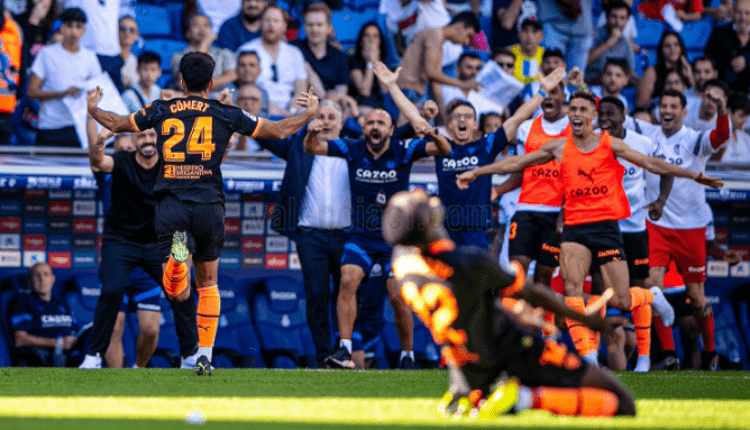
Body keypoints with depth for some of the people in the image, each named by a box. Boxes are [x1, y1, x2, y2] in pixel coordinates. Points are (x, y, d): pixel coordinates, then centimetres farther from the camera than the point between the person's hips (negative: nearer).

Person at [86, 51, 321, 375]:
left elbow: (116, 124, 23)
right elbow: (279, 130, 14)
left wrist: (93, 109, 44)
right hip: (209, 205, 0)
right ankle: (204, 357, 14)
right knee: (208, 285, 19)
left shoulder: (161, 111, 10)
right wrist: (309, 113, 32)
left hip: (170, 206, 0)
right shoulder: (226, 114, 7)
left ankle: (177, 254, -38)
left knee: (177, 293, -4)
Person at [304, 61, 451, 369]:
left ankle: (407, 355, 11)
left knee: (398, 297, -8)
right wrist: (311, 133, -32)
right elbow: (312, 149, -9)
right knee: (348, 281, -21)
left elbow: (444, 150, -15)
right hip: (361, 235, 1)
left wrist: (432, 134, -36)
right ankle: (345, 349, -24)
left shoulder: (403, 152, -7)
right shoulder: (353, 150, -4)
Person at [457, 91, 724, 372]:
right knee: (572, 285, -22)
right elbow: (516, 163, 13)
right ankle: (586, 356, -22)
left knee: (620, 301, -5)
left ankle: (650, 297, 31)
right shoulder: (559, 148, 8)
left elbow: (651, 164, 4)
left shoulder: (610, 145, 3)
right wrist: (475, 173, 14)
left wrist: (692, 175, -2)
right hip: (574, 226, 2)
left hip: (606, 225, -2)